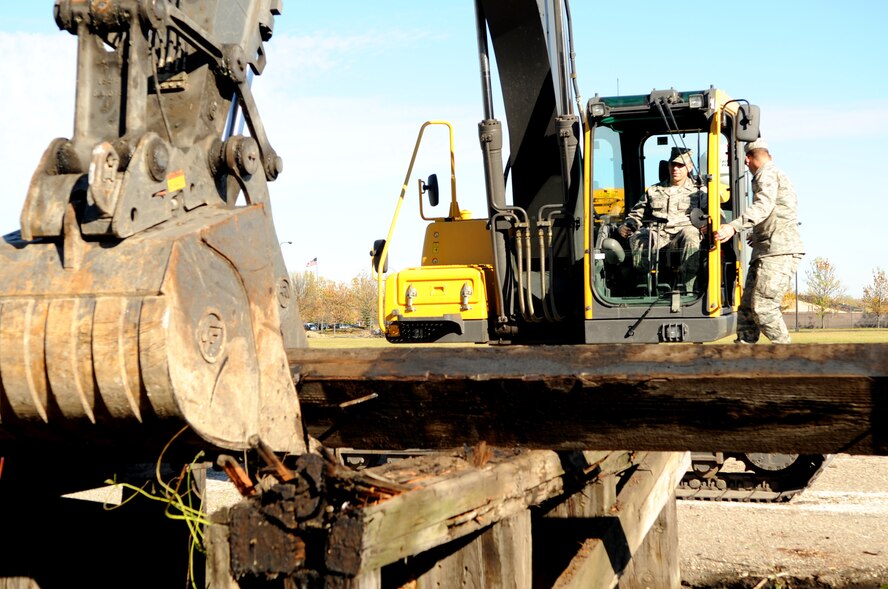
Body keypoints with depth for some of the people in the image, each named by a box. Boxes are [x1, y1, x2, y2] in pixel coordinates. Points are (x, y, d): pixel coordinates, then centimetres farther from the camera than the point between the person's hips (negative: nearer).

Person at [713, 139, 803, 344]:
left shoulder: (767, 174, -5)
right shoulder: (778, 175, 26)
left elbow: (764, 206, -24)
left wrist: (734, 226, -35)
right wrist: (760, 235, 44)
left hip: (778, 252, -10)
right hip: (764, 252, 10)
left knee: (763, 307, -14)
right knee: (747, 307, 4)